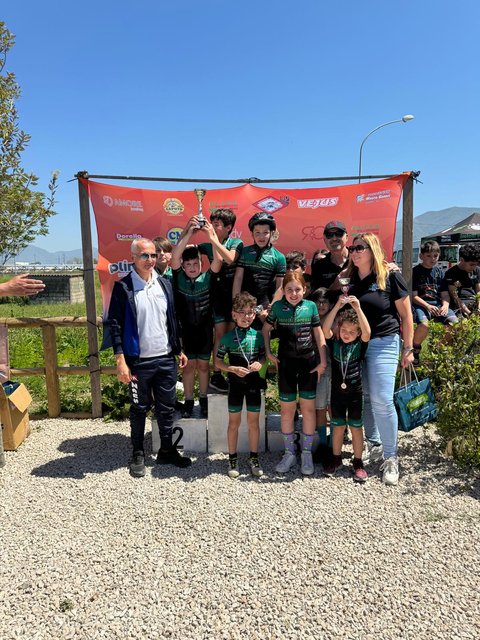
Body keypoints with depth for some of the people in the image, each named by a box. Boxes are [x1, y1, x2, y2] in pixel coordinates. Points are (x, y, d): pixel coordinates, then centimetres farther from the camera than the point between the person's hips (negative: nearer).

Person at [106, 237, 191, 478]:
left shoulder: (164, 284, 8)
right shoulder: (123, 287, -8)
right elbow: (114, 324, -10)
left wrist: (179, 350, 13)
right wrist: (121, 360, -15)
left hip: (166, 359, 4)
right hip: (139, 361, -4)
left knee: (167, 408, 13)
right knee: (139, 409, 11)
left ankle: (166, 451, 28)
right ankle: (138, 454, 26)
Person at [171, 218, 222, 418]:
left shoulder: (207, 278, -5)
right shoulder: (179, 278, -6)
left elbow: (218, 260, -20)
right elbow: (175, 256, -20)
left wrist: (211, 235, -27)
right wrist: (188, 233, -26)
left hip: (204, 329, 0)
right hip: (185, 329, 0)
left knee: (203, 365, 12)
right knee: (188, 365, 9)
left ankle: (203, 399, 27)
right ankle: (188, 401, 22)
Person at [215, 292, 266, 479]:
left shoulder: (257, 335, -2)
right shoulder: (228, 337, -9)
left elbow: (263, 356, 10)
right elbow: (218, 361, -5)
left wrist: (259, 363, -12)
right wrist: (233, 369, -20)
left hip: (254, 382, 2)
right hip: (236, 383, -2)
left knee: (254, 422, 11)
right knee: (234, 422, 10)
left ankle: (254, 458, 27)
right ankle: (232, 459, 24)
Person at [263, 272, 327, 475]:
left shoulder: (310, 306, -3)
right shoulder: (278, 306, -3)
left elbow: (318, 333, 2)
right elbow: (266, 329, 9)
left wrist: (323, 361, -1)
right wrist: (268, 353, 1)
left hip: (309, 362, 0)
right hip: (286, 363, 0)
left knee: (308, 407, 6)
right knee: (287, 408, 6)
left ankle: (306, 453, 21)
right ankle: (289, 453, 22)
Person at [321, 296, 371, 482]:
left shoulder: (360, 345, -7)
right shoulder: (334, 343, -4)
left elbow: (367, 332, -26)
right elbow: (325, 328, -21)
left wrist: (357, 308, -34)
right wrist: (337, 306, -31)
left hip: (355, 392, -1)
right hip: (337, 391, 1)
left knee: (356, 427, 8)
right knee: (338, 426, 13)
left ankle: (358, 463, 22)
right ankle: (336, 459, 28)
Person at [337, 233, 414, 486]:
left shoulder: (390, 277, -5)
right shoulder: (349, 279, 8)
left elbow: (406, 315, -2)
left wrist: (408, 349, -2)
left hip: (383, 344, -5)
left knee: (381, 400, -10)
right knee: (364, 397, 11)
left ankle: (390, 458, 6)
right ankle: (374, 445, 29)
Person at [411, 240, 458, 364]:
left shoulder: (440, 272, 14)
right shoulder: (415, 271, 0)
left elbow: (445, 294, 12)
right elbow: (413, 296, -6)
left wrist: (445, 305, -10)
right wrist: (428, 306, -20)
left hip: (438, 304, 5)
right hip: (420, 304, -4)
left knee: (454, 322, -21)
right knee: (424, 324, -35)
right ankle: (415, 350, -6)